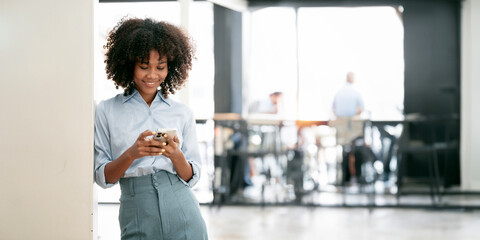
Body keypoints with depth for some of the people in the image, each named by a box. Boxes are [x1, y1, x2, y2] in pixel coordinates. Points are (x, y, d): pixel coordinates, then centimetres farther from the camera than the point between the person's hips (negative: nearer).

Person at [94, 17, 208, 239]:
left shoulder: (182, 114, 8)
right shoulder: (107, 111, 3)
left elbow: (192, 177, 8)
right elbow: (103, 178, 1)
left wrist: (176, 155, -11)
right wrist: (131, 154, -16)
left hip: (183, 219, 1)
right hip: (138, 218, -1)